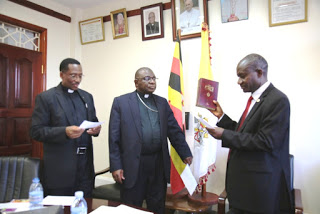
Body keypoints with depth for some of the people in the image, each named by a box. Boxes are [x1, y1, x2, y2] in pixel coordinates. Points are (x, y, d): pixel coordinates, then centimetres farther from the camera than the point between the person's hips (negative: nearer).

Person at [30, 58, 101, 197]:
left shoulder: (87, 97, 12)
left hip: (85, 166, 4)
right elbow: (36, 131, -7)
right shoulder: (45, 98, -3)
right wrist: (65, 132, -22)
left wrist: (96, 129, -6)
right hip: (60, 168, -4)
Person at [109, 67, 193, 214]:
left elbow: (175, 131, 8)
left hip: (159, 165, 4)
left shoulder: (162, 102, 10)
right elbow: (114, 137, -4)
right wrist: (115, 166, -8)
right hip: (133, 166, -3)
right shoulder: (121, 102, -1)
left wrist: (186, 154, -1)